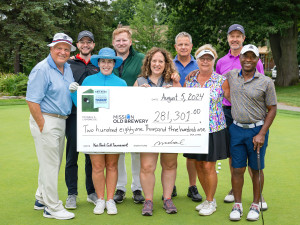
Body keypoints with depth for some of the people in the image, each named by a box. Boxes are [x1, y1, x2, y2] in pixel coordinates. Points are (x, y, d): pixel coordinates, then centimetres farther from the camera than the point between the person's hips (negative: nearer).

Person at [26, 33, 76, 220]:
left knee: (53, 163, 18)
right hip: (46, 120, -9)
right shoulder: (42, 69, -15)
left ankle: (42, 199, 34)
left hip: (61, 120, 9)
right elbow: (32, 101, -18)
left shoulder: (68, 68, 11)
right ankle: (52, 208, 6)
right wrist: (42, 126, -19)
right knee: (50, 164, -3)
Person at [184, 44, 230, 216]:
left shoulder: (221, 81, -4)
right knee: (199, 165, 10)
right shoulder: (190, 79, 5)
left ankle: (211, 202, 15)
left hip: (213, 129, -4)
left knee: (209, 166, -2)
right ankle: (209, 198, 27)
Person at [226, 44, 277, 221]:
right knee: (237, 169, 5)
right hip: (237, 129, 2)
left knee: (257, 170, 7)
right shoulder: (230, 76, 4)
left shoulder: (266, 82, -5)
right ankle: (237, 205, 17)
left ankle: (256, 205, 20)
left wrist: (261, 134, -10)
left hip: (257, 130, -2)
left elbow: (272, 109, -3)